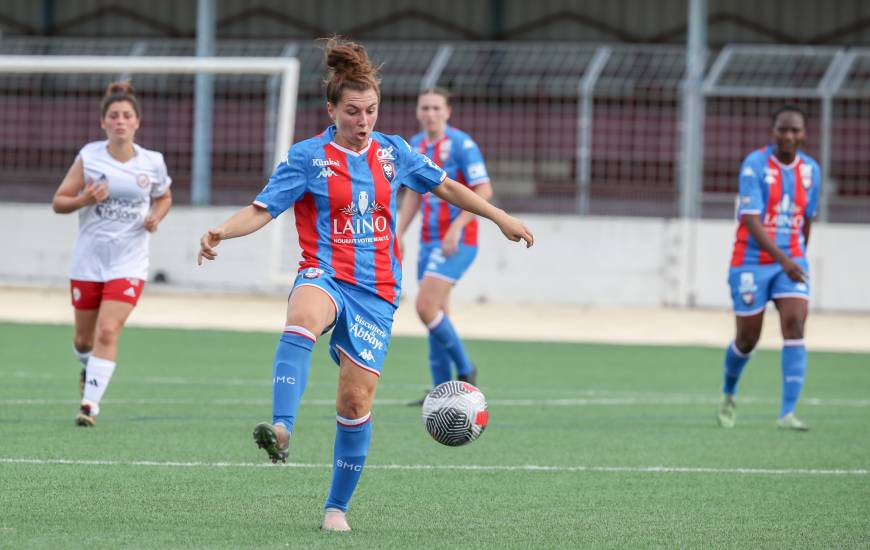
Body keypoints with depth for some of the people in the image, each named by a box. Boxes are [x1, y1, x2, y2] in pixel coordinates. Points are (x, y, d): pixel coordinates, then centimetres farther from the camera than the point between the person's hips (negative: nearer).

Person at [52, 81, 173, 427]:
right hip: (88, 259, 1)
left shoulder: (152, 163, -1)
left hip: (129, 263, -1)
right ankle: (88, 368, 47)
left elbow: (164, 197, 19)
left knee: (107, 332, -18)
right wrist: (84, 199, -21)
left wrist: (156, 217, -3)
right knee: (84, 339, 12)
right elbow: (58, 202, -1)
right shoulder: (89, 156, -5)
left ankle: (91, 402, -19)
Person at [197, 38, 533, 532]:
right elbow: (261, 210, -7)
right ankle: (281, 430, -57)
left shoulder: (393, 152, 10)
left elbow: (445, 185, 24)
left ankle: (337, 507, 14)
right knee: (303, 318, -41)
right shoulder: (308, 157, -1)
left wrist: (500, 218, 29)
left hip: (377, 291, 3)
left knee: (357, 400, -3)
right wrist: (222, 232, -26)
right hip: (326, 276, -3)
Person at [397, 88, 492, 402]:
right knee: (437, 315, 7)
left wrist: (456, 227, -24)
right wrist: (398, 235, 13)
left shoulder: (461, 144, -11)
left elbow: (484, 191, -16)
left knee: (426, 308, -17)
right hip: (430, 240, 7)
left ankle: (465, 370, -1)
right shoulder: (416, 146, 11)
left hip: (457, 242, -7)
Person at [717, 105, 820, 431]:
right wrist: (783, 260, -31)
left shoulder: (810, 170, 4)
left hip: (792, 262, 3)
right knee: (747, 339, 6)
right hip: (752, 262, -3)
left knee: (795, 327, -17)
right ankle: (728, 395, 37)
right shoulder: (754, 166, -13)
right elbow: (752, 222, -21)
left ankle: (788, 414, -19)